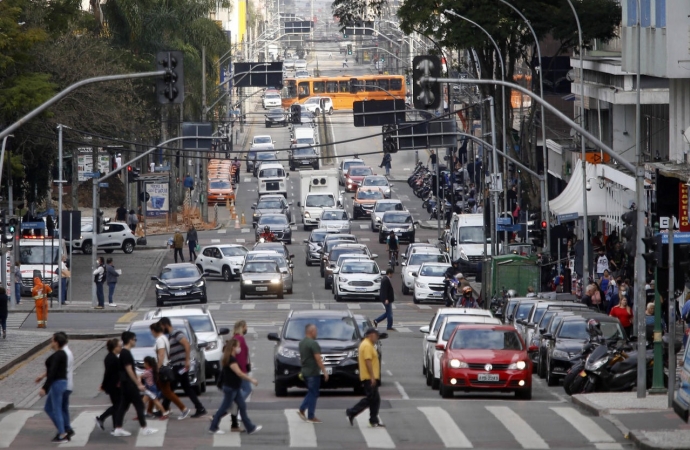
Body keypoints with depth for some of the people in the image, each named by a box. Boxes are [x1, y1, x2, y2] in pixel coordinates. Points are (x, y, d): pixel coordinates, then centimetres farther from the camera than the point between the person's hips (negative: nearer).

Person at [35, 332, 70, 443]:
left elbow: (52, 373, -24)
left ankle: (62, 436, 5)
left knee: (56, 410, -1)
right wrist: (43, 376, 33)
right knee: (48, 408, 17)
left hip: (57, 384, -10)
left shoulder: (57, 356, -19)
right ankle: (62, 431, 18)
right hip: (59, 383, 10)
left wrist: (44, 388, -24)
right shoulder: (61, 353, 12)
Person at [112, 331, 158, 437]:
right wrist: (138, 384, -18)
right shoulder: (126, 353, -17)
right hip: (129, 383, -10)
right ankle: (144, 429, -2)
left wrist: (137, 379, 23)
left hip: (125, 384, 10)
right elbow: (129, 370, -19)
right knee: (139, 405, -5)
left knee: (123, 405, 10)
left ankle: (118, 429, 10)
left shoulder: (124, 352, 13)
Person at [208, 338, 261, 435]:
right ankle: (213, 428, 9)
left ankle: (250, 428, 11)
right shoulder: (231, 360, -21)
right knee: (224, 408, -1)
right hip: (230, 388, -10)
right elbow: (239, 373, -27)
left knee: (242, 406, 9)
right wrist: (251, 379, -23)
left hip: (235, 388, 10)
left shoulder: (232, 358, 11)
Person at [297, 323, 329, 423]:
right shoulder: (313, 343, -18)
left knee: (311, 393, 20)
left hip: (305, 371, 9)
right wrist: (324, 371, -17)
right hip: (313, 372, -9)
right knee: (313, 394, -1)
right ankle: (311, 417, 2)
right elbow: (318, 359, -21)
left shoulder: (302, 343, 11)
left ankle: (301, 410, 13)